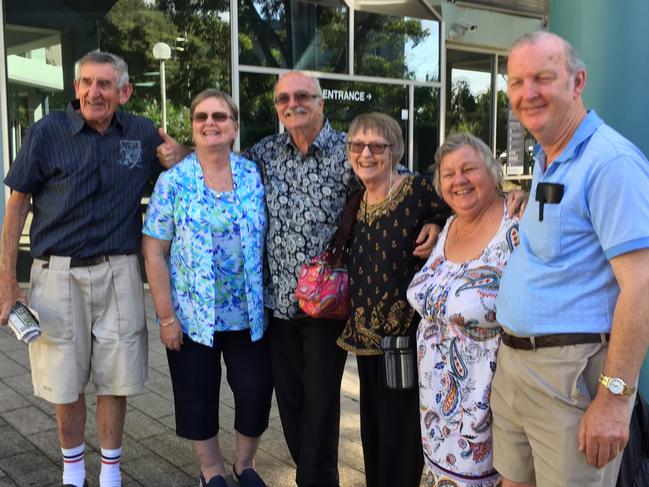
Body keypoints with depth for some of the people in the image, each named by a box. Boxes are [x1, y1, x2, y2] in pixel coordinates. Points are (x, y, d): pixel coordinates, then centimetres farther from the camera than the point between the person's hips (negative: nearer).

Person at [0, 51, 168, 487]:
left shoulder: (143, 134, 2)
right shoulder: (48, 132, -5)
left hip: (118, 272, 1)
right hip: (58, 273, -1)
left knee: (115, 380, 9)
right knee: (65, 382, 10)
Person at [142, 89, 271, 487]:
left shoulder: (254, 174, 1)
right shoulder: (173, 181, -6)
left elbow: (269, 239, 7)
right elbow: (154, 251, -7)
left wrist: (269, 300, 3)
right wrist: (167, 316, -9)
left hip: (249, 313, 2)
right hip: (193, 314, -1)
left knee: (257, 390, 7)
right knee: (198, 396, 10)